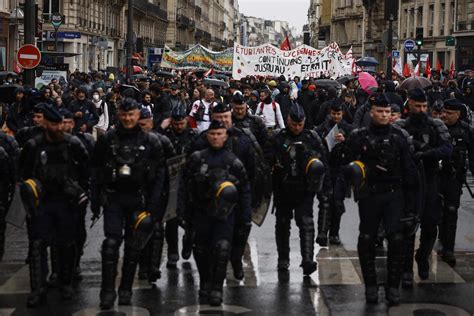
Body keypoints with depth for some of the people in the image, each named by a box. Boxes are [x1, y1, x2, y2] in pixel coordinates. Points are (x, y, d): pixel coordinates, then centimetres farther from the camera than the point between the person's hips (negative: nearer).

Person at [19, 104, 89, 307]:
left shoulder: (73, 144, -4)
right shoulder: (33, 146, -3)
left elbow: (86, 168, 6)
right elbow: (24, 171, 11)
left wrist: (81, 191, 2)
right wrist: (32, 187, 1)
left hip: (67, 201, 0)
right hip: (41, 202, 0)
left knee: (66, 244, 10)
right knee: (38, 244, -6)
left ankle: (66, 283, 26)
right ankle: (38, 289, -2)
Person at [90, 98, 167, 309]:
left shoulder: (151, 141, 1)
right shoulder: (107, 139, 3)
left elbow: (159, 174, 1)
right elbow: (96, 171, 7)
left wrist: (154, 204, -7)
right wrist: (95, 199, 1)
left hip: (139, 199, 0)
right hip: (113, 197, 0)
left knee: (133, 246, 6)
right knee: (111, 243, -10)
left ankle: (126, 290, 18)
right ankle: (107, 291, -6)